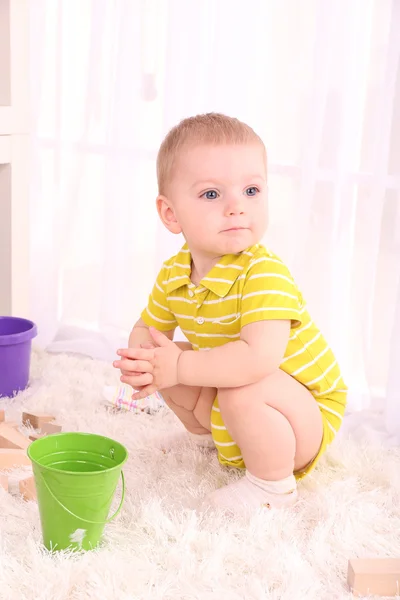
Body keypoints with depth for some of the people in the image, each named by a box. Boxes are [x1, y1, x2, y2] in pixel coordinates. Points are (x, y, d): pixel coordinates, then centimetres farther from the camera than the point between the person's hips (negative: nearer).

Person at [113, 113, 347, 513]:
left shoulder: (264, 274, -32)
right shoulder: (173, 275, -9)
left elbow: (261, 358, -45)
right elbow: (147, 328, 6)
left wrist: (180, 367, -39)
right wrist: (139, 361, -18)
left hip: (307, 415, -7)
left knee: (243, 391, -35)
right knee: (164, 364, 0)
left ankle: (273, 484, -9)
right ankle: (205, 435, 26)